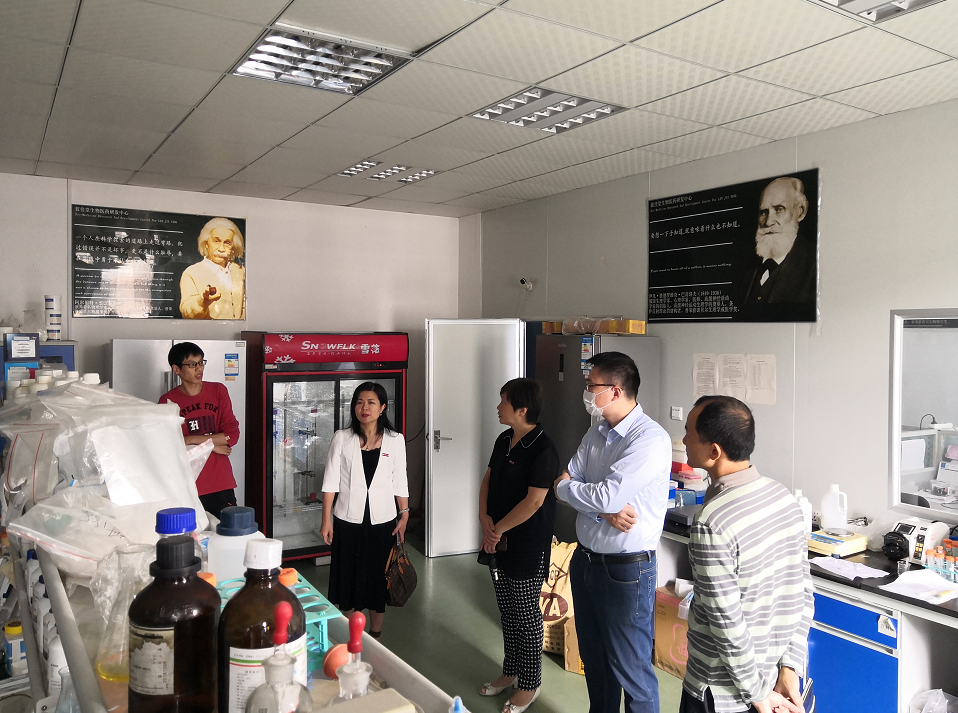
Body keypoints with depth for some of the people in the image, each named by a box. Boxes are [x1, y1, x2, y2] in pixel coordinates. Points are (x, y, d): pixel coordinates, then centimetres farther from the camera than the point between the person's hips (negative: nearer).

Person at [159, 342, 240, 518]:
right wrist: (212, 445, -6)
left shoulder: (218, 391, 5)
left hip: (222, 485, 2)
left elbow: (233, 434, -4)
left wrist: (192, 440, -12)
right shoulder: (168, 401, -1)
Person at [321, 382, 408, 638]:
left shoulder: (395, 440, -1)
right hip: (348, 520, 0)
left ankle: (374, 639, 27)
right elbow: (331, 481, -2)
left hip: (382, 521, 0)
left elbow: (400, 483, 4)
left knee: (378, 578, 10)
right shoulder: (342, 438, -3)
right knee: (348, 578, 10)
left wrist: (404, 516, 2)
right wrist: (326, 520, -4)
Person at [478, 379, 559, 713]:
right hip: (498, 544, 8)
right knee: (507, 611, 20)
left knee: (526, 616, 7)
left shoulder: (543, 450, -20)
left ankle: (529, 685, 23)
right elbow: (488, 480, 11)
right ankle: (510, 671, 38)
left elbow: (534, 500, -23)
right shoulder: (504, 441, 6)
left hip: (527, 547, -8)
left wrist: (498, 529, -16)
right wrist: (484, 517, -5)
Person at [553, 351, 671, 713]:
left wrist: (566, 486, -9)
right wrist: (606, 509, -19)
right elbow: (567, 483, 0)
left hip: (625, 570, -8)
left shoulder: (651, 439, -21)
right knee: (594, 657, 23)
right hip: (585, 559, 8)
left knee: (630, 668, 7)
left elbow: (607, 496, -28)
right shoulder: (597, 432, 5)